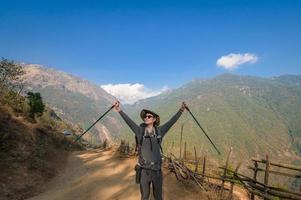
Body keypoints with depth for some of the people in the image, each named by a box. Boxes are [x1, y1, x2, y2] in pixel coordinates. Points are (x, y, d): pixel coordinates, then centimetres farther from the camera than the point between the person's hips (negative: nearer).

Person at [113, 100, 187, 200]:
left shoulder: (159, 131, -2)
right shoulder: (140, 131, -5)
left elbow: (172, 121, -7)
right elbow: (129, 121, -15)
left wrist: (181, 110, -14)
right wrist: (119, 110, -25)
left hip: (157, 170, 1)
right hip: (144, 170, -1)